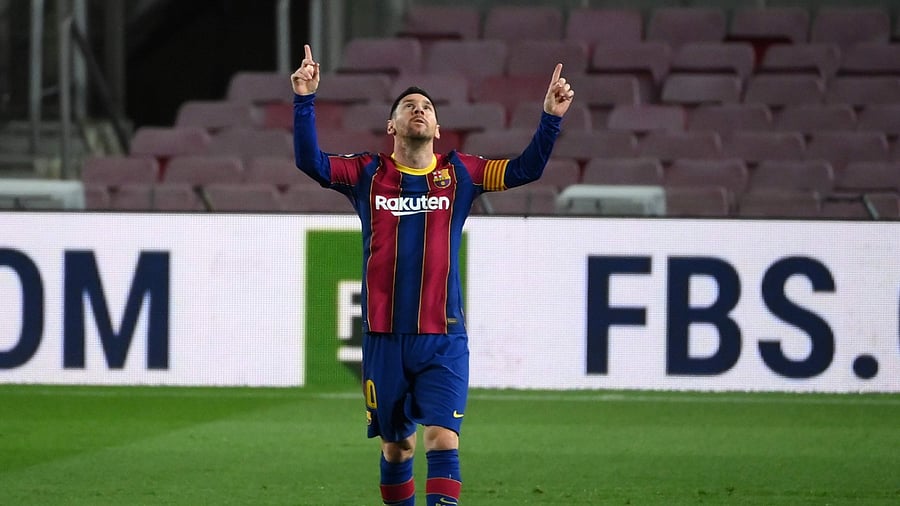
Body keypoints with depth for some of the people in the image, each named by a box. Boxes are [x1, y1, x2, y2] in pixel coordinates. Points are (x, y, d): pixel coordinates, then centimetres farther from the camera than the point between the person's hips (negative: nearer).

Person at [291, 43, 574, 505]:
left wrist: (551, 118, -13)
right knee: (396, 446, 8)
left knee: (442, 440, -14)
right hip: (384, 339, 1)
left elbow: (526, 169, 2)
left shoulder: (460, 174, 7)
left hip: (443, 340, 0)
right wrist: (305, 101, -21)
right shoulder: (367, 174, 5)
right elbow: (310, 162, -8)